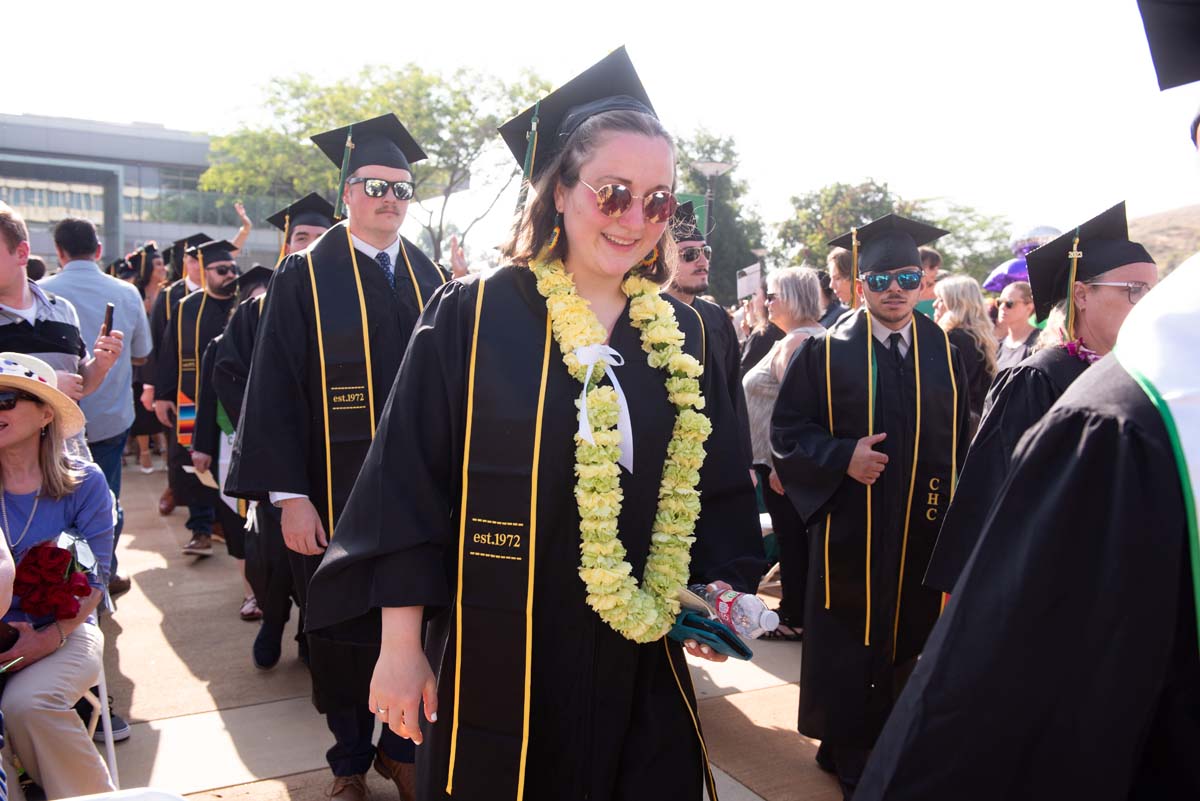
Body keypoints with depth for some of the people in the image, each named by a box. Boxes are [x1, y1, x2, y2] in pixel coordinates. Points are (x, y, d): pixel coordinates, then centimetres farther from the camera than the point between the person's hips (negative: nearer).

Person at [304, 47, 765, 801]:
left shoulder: (682, 337, 1)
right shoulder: (472, 318, -10)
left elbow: (718, 488, 9)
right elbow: (407, 488, -9)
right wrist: (401, 647, -8)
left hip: (640, 665, 4)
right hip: (496, 666, -3)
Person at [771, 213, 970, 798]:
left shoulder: (944, 352, 5)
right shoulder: (827, 350, -5)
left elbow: (960, 441, 10)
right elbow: (787, 430, -5)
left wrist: (955, 517, 5)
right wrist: (843, 456, -20)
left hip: (922, 531, 3)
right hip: (848, 530, -3)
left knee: (906, 641, 14)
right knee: (846, 645, 8)